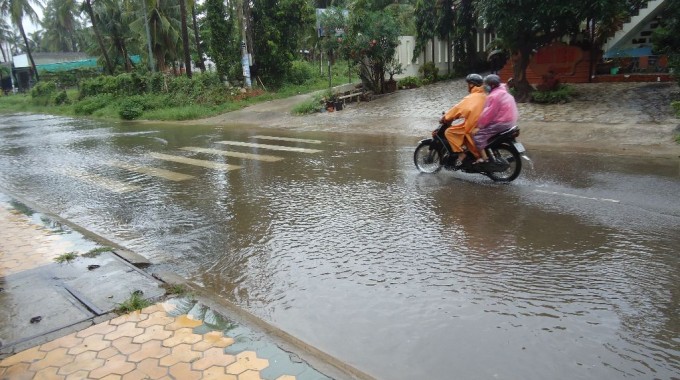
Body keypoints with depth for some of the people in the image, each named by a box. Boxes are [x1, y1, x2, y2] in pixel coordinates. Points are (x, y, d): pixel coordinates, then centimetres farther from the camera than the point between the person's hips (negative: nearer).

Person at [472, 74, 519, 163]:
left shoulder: (494, 96, -18)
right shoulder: (503, 91, 15)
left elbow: (488, 113, -20)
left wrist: (479, 126, -13)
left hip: (501, 123, -11)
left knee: (478, 134, -12)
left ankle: (483, 157, -16)